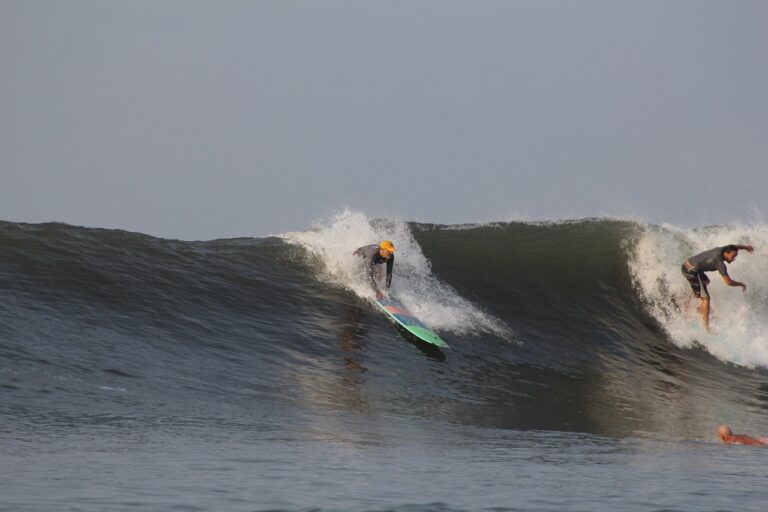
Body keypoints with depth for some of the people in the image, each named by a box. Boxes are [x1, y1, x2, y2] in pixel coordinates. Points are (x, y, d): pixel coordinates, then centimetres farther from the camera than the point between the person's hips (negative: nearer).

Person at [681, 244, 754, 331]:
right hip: (692, 272, -10)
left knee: (706, 281, 35)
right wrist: (741, 284, -1)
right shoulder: (720, 263, -18)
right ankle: (706, 326, -12)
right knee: (706, 298, -9)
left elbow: (732, 248, 29)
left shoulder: (719, 250, 5)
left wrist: (745, 247, 40)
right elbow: (728, 282, -18)